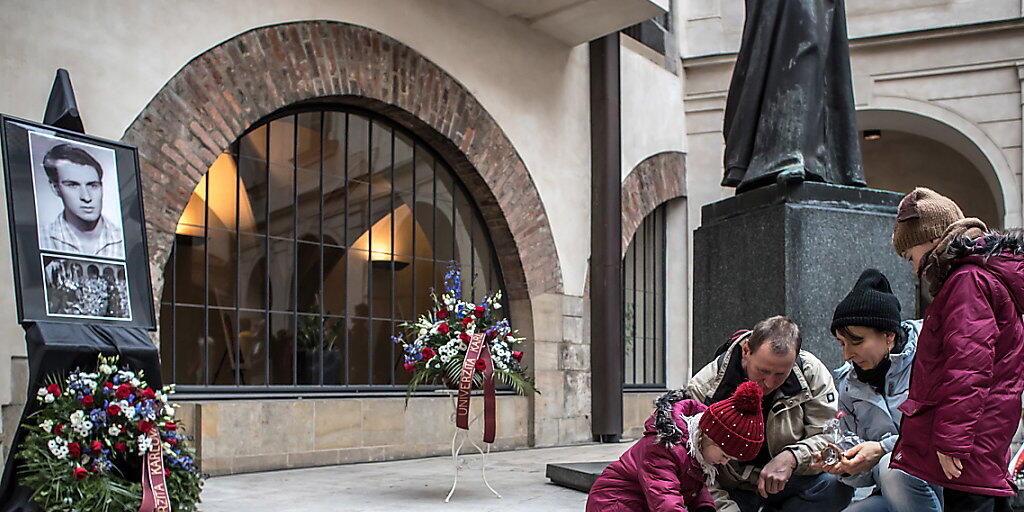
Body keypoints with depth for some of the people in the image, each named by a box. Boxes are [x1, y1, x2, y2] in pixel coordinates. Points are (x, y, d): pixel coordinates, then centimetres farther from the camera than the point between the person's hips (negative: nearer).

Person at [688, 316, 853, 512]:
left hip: (789, 484, 2)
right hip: (732, 492, -2)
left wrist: (792, 458, -29)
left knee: (838, 485, -27)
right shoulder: (702, 389, -17)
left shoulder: (811, 371, -11)